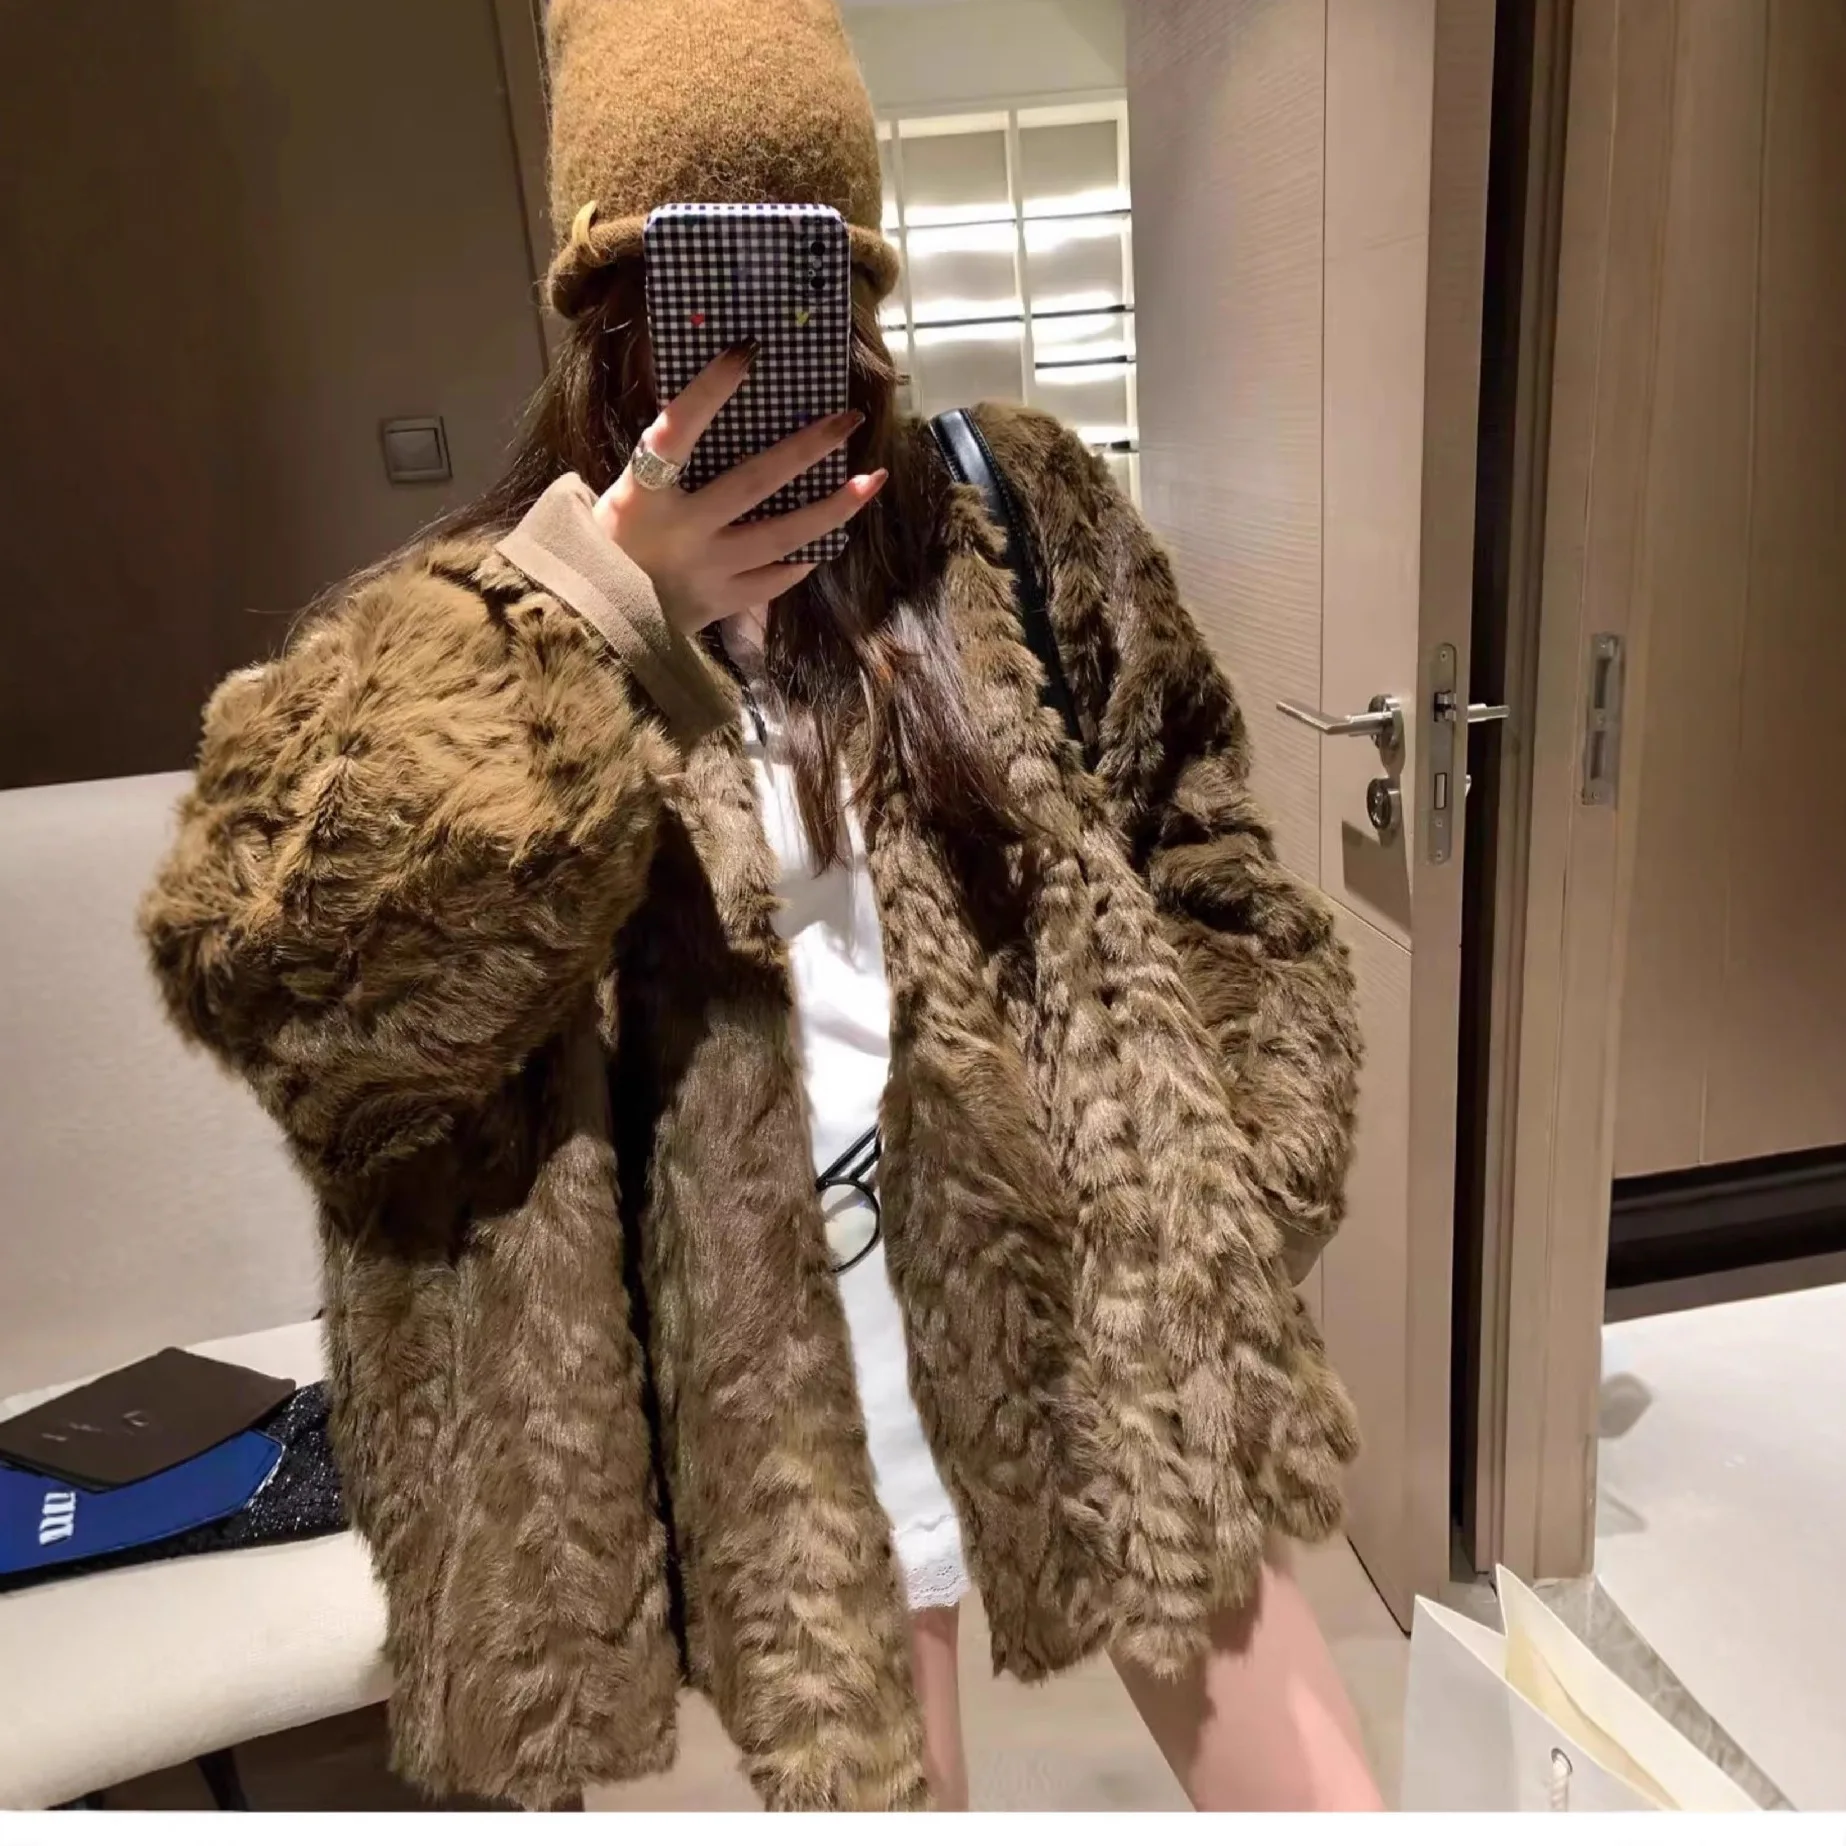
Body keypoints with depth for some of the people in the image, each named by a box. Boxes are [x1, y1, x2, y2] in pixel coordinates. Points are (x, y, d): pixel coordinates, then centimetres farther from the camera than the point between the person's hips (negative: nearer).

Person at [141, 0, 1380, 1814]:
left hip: (1089, 1302, 2)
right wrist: (583, 636, -26)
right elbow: (270, 969, -20)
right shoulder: (485, 624, -4)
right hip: (783, 1390, -1)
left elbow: (1204, 865, 10)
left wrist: (1212, 1186, 1)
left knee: (1299, 1780, 14)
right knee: (866, 1764, 19)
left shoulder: (1017, 521, 2)